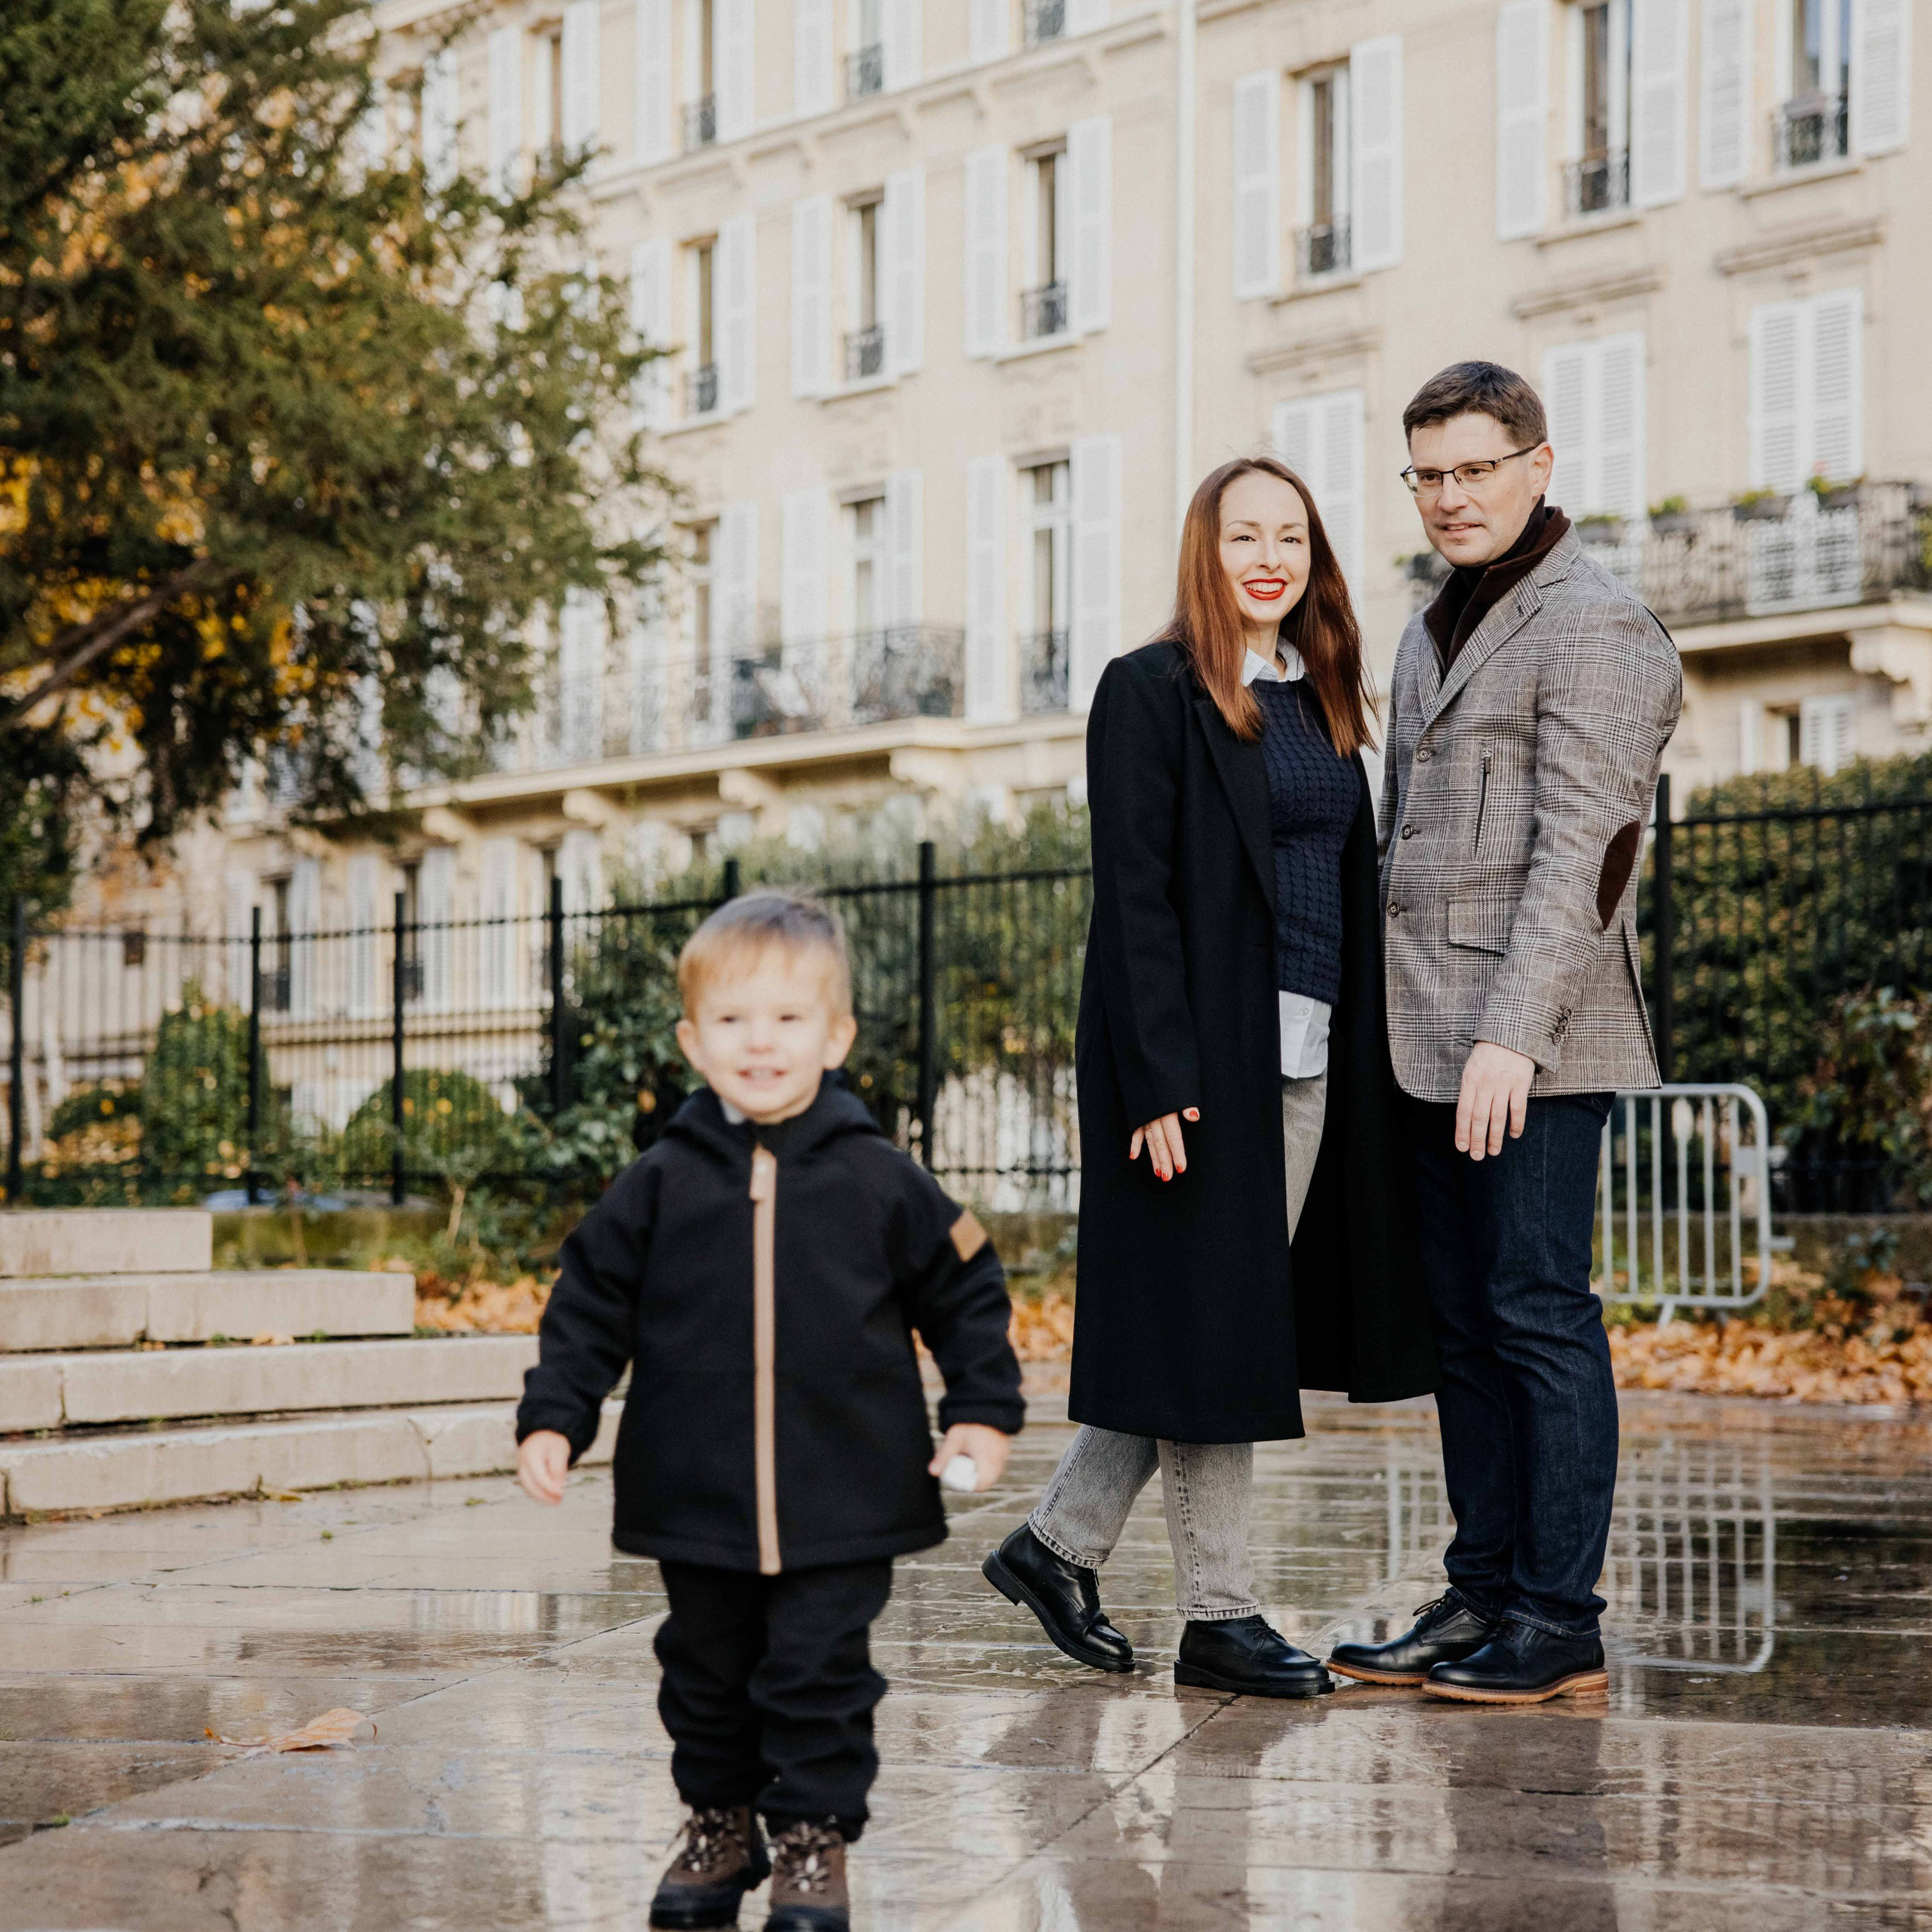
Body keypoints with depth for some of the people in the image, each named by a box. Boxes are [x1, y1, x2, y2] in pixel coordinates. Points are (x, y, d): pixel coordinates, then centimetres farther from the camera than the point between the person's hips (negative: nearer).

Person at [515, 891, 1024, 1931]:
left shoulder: (880, 1182, -2)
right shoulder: (658, 1187, 1)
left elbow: (967, 1290, 7)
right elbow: (589, 1308, 6)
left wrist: (982, 1411, 1)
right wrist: (552, 1418, -3)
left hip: (841, 1504, -2)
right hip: (698, 1501, 2)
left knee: (822, 1673, 1)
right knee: (706, 1674, 14)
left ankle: (812, 1838, 15)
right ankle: (719, 1823, 31)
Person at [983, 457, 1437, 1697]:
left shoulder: (1321, 702, 16)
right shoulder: (1151, 691, -6)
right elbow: (1135, 897, -12)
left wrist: (1360, 1057, 10)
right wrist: (1162, 1081, -19)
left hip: (1309, 1058, 8)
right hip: (1203, 1051, -8)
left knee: (1255, 1318, 9)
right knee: (1207, 1325, -2)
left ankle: (1059, 1545, 21)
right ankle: (1219, 1617, 7)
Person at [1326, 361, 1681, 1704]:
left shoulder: (1595, 626, -8)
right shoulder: (1437, 629, 20)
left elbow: (1577, 852, -16)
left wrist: (1513, 1033, -23)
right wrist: (1404, 1025, 14)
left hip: (1532, 1044, -8)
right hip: (1435, 1039, 9)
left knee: (1540, 1314, -6)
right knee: (1463, 1322, 10)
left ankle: (1560, 1619, 0)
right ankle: (1483, 1595, 17)